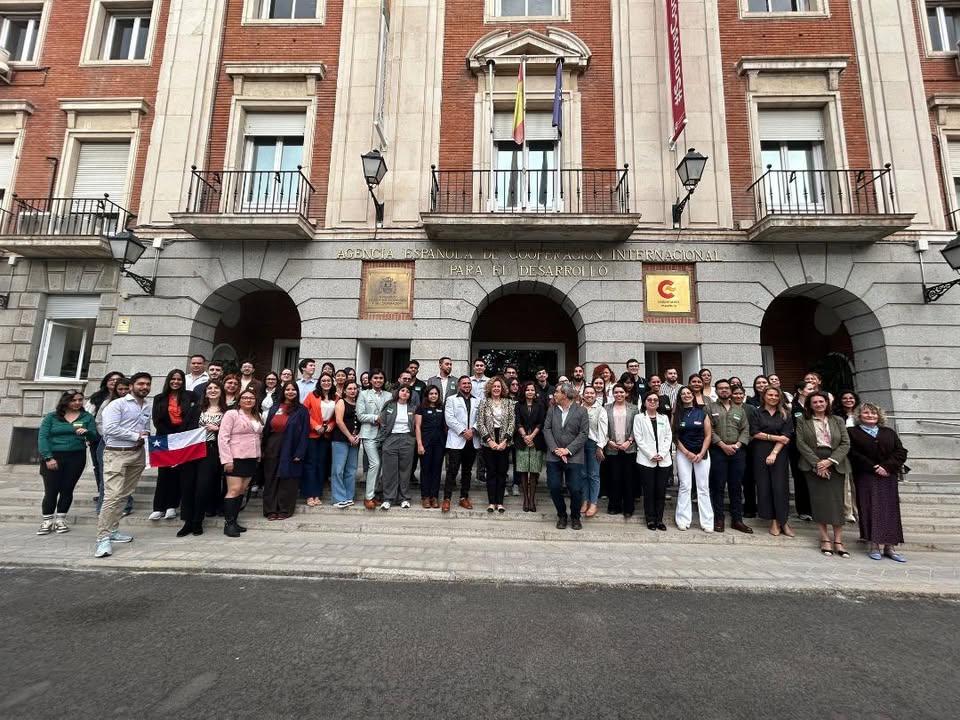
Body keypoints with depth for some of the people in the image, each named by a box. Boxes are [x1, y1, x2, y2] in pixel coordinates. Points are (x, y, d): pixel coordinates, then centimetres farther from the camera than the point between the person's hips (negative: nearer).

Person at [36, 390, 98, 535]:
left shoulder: (87, 417, 5)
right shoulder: (51, 417, 4)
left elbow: (95, 438, 0)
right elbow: (42, 438, -2)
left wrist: (87, 432, -23)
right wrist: (48, 457, -12)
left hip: (76, 458, 1)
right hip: (52, 458, -1)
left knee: (67, 489, 5)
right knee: (51, 490, -1)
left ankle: (60, 520, 17)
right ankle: (47, 521, 14)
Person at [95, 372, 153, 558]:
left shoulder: (147, 408, 15)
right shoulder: (118, 404, -6)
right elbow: (110, 428, -16)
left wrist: (145, 437, 0)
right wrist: (135, 436, -12)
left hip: (137, 454, 7)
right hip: (116, 453, -6)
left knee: (123, 495, 11)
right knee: (112, 495, -13)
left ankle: (112, 530, 21)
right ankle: (103, 538, -10)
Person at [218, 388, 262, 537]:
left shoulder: (257, 417, 14)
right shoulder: (231, 414, -6)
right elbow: (223, 438, -11)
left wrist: (258, 456, 10)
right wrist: (227, 460, -16)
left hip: (252, 459, 6)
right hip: (236, 458, -6)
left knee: (242, 490, 9)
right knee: (234, 490, -7)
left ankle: (234, 521, 17)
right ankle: (228, 523, 1)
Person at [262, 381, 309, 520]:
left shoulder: (302, 410, -4)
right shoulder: (275, 408, 9)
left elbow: (304, 433, -7)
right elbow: (267, 429, 10)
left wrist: (299, 453, -14)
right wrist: (264, 448, 3)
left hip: (290, 449, -4)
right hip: (273, 447, 4)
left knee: (287, 480, 4)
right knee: (271, 479, 9)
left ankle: (284, 509, 15)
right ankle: (271, 509, 18)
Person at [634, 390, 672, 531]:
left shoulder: (664, 418, 14)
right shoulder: (639, 417, 4)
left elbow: (669, 437, 6)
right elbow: (639, 438, -3)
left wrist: (662, 454, -7)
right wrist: (651, 455, -10)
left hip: (664, 460, 3)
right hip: (646, 460, -3)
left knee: (661, 491, 5)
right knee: (649, 491, 1)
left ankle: (659, 519, 15)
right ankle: (650, 519, 12)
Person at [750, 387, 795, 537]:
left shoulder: (785, 416, 9)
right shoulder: (756, 414, 8)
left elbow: (786, 437, -1)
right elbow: (755, 434, -2)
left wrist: (774, 453, -12)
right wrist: (775, 437, -9)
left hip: (779, 454, 0)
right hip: (761, 454, 0)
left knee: (780, 487, -4)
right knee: (765, 487, 1)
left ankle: (783, 522, 8)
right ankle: (773, 521, 11)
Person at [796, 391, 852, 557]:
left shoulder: (838, 420, 11)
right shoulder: (803, 421, 6)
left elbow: (845, 443, 4)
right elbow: (801, 443, -2)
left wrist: (830, 461, -9)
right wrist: (817, 463, -10)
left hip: (835, 464, 1)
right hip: (813, 465, -1)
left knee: (836, 500, -3)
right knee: (818, 500, -3)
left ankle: (838, 540, 4)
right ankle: (825, 539, 4)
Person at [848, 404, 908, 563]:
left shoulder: (889, 432, 14)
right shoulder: (852, 432, 3)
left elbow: (901, 452, 4)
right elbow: (853, 454, -5)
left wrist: (886, 466, -10)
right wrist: (874, 468, -12)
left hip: (888, 477, 3)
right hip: (865, 478, -3)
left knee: (890, 510, 3)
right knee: (870, 510, -6)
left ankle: (890, 547, 8)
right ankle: (874, 546, -2)